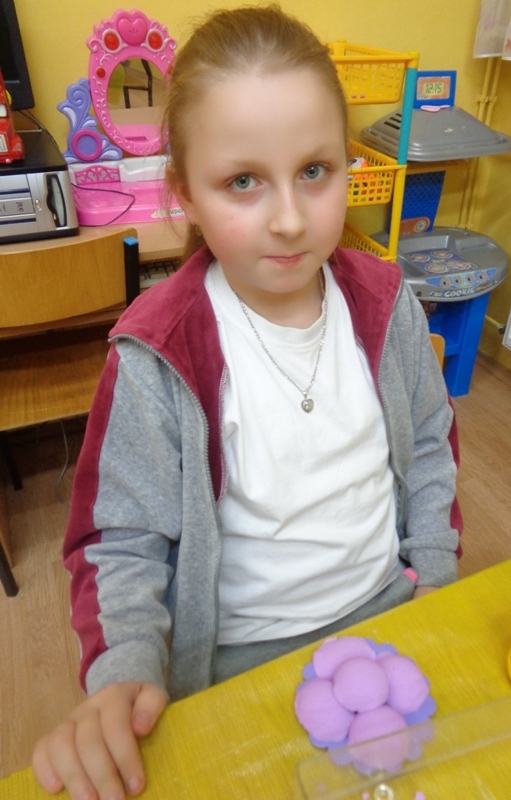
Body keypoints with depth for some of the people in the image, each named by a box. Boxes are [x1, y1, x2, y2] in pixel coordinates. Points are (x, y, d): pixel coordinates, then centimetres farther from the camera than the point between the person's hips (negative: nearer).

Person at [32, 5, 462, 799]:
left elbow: (429, 446, 4)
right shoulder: (154, 356, -23)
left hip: (388, 613, 5)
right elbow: (122, 541, -15)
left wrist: (431, 576, 0)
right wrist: (122, 675, -30)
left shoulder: (386, 301, -10)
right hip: (240, 659, -3)